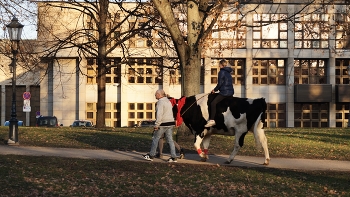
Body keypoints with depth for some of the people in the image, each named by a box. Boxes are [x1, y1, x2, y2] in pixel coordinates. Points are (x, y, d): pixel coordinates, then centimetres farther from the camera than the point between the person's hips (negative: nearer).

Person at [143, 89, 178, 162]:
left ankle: (151, 156, 12)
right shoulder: (168, 101, 16)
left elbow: (159, 114, -20)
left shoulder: (160, 102, -13)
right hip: (170, 123, 8)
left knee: (155, 139, 4)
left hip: (163, 124, -8)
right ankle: (173, 157, 2)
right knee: (170, 140, 7)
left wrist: (157, 124, -18)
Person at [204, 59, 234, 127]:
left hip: (224, 92, -9)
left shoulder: (221, 72, -9)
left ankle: (212, 120, -24)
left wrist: (215, 90, 4)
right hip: (231, 92, 9)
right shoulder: (228, 72, 17)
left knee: (213, 103, -14)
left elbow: (220, 83, -12)